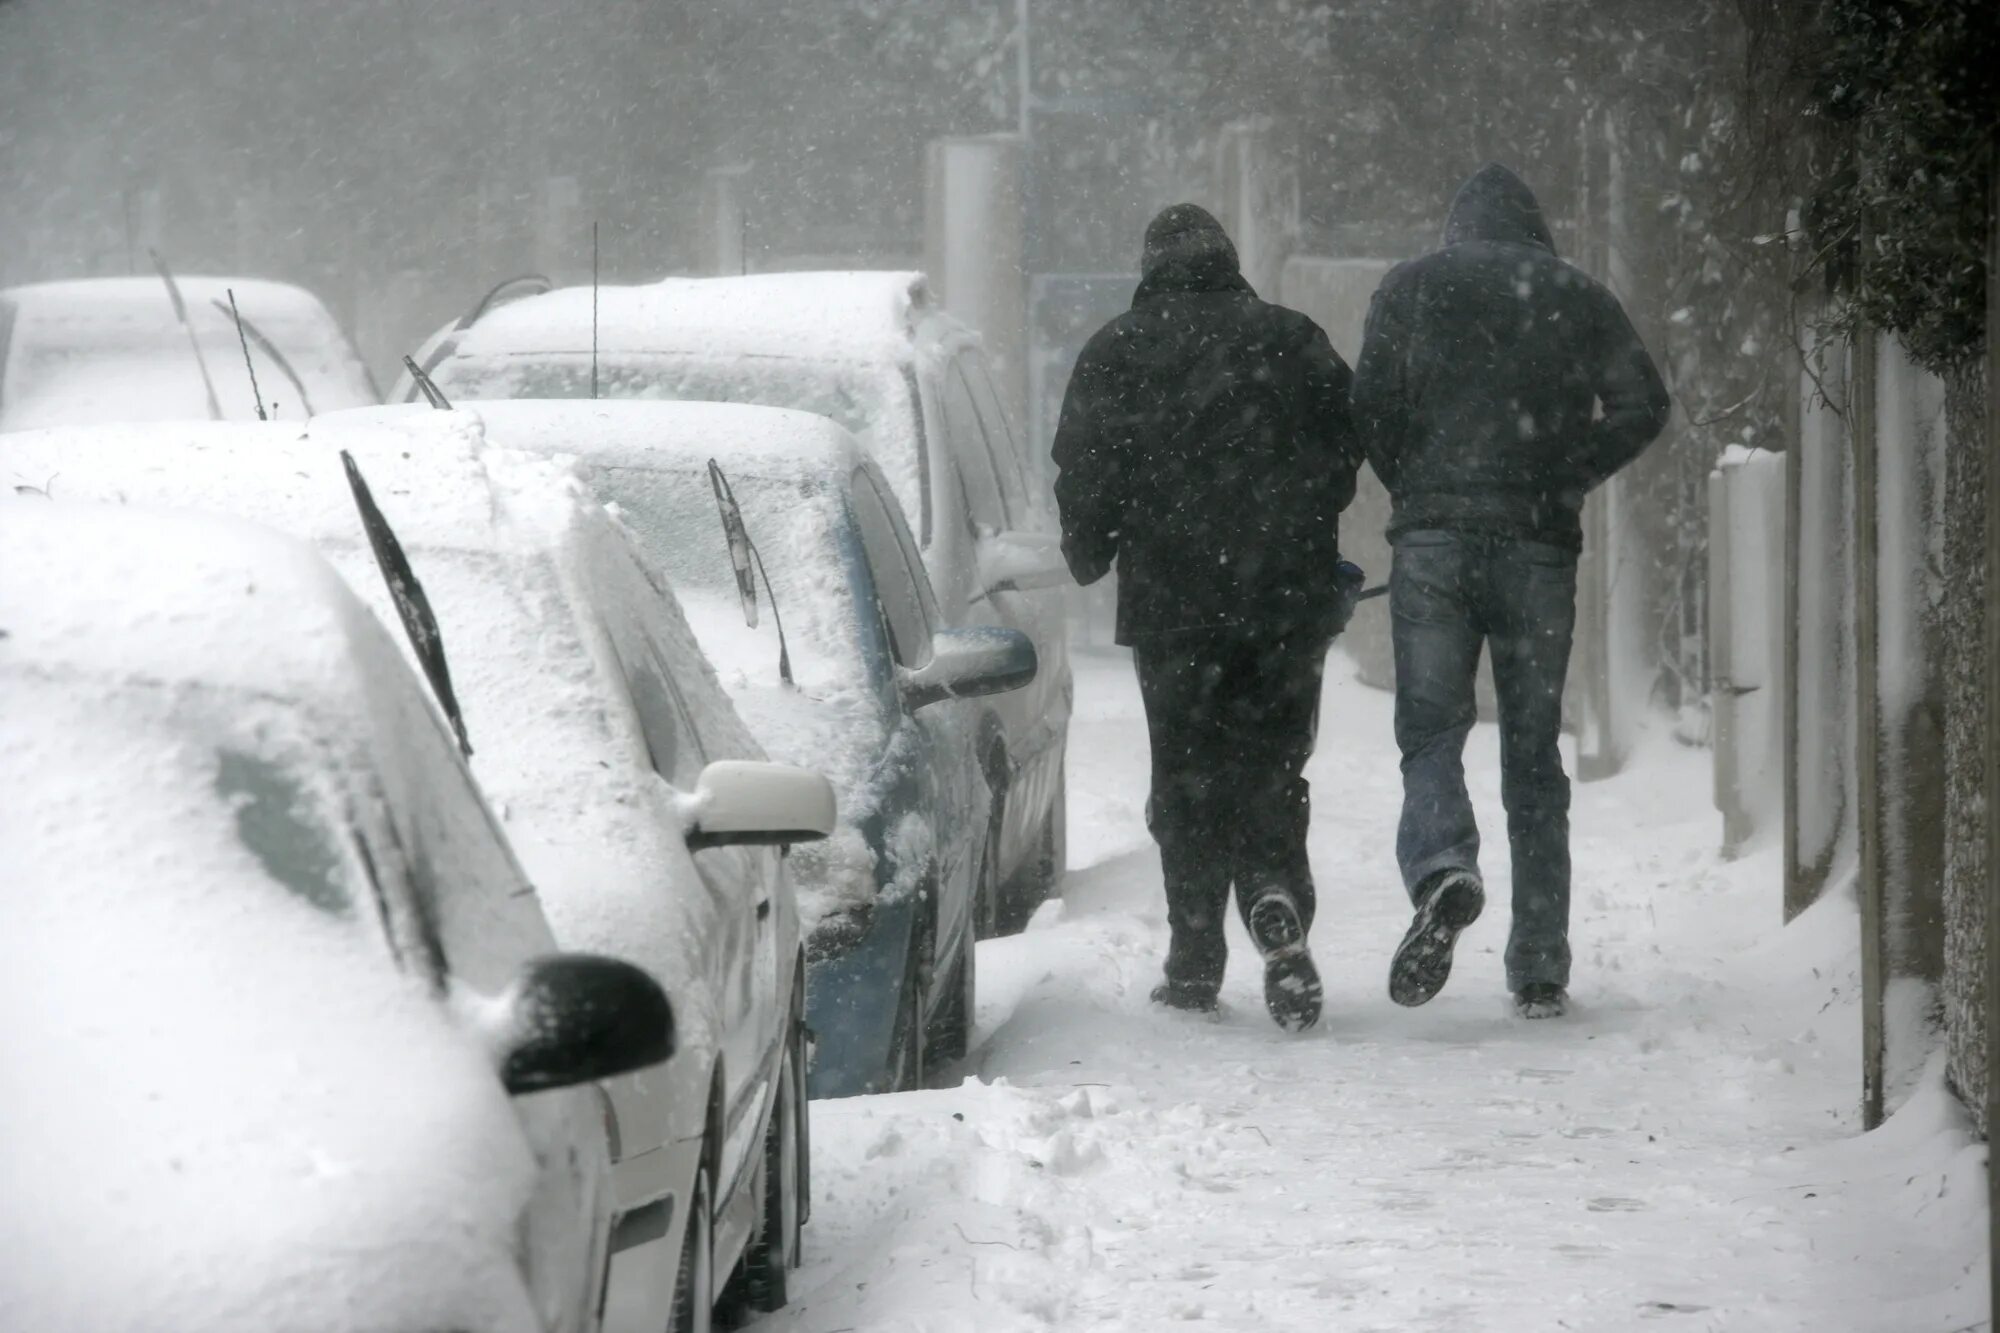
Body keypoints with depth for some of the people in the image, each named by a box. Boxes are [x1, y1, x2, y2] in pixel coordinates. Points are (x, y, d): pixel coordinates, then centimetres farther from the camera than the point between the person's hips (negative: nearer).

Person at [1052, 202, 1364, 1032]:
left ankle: (1196, 962, 6)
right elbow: (1349, 439, 4)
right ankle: (1278, 908, -20)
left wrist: (1090, 555, 15)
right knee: (1271, 770, 7)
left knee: (1187, 779, 8)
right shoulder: (1291, 341, 4)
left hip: (1169, 600, -1)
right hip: (1288, 600, 1)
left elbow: (1084, 469, -1)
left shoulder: (1117, 352, 2)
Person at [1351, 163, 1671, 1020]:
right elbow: (1643, 406, 0)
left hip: (1433, 539, -1)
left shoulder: (1412, 288, 8)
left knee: (1430, 728, 0)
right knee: (1533, 754, 6)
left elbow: (1372, 404, -3)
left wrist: (1415, 489, 11)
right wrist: (1563, 482, 8)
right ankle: (1539, 971, 5)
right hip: (1540, 546, 1)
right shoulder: (1578, 298, 12)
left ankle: (1442, 868, -32)